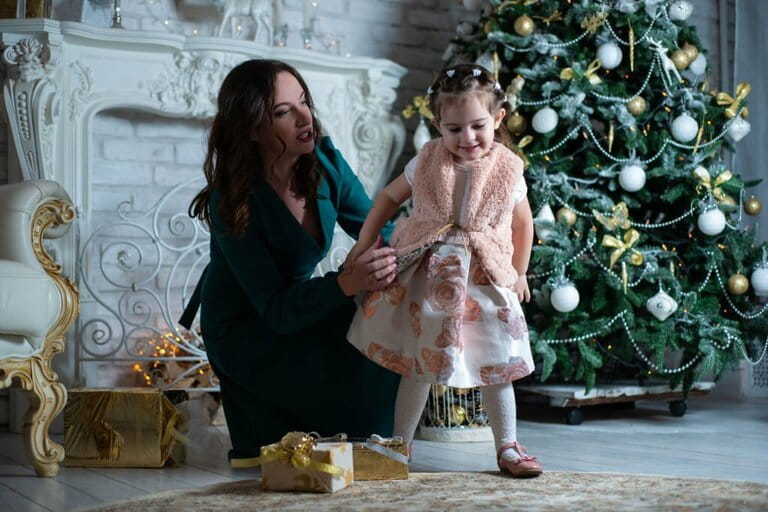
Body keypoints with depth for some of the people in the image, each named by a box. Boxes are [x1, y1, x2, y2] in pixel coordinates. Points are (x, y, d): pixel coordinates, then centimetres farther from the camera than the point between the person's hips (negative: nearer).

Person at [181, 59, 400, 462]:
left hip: (298, 311, 7)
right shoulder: (233, 203, -27)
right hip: (245, 333, -6)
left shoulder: (324, 161, -11)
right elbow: (275, 310, -28)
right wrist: (346, 284, -46)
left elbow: (378, 230, -4)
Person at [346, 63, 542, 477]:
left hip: (485, 283, 0)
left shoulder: (508, 170, -4)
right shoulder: (427, 162, -4)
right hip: (427, 279, 0)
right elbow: (389, 198, 9)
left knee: (497, 368, 5)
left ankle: (507, 447, 19)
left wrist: (519, 274, 13)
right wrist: (364, 243, 3)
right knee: (417, 366, 7)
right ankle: (399, 444, 19)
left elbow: (523, 225, 9)